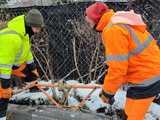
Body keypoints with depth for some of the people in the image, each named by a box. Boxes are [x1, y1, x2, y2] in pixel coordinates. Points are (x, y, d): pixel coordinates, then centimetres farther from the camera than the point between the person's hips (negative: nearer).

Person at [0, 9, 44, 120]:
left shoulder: (24, 28, -10)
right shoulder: (12, 37, -41)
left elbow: (26, 48, 6)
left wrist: (31, 64, 14)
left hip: (13, 60, 9)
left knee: (28, 70, 20)